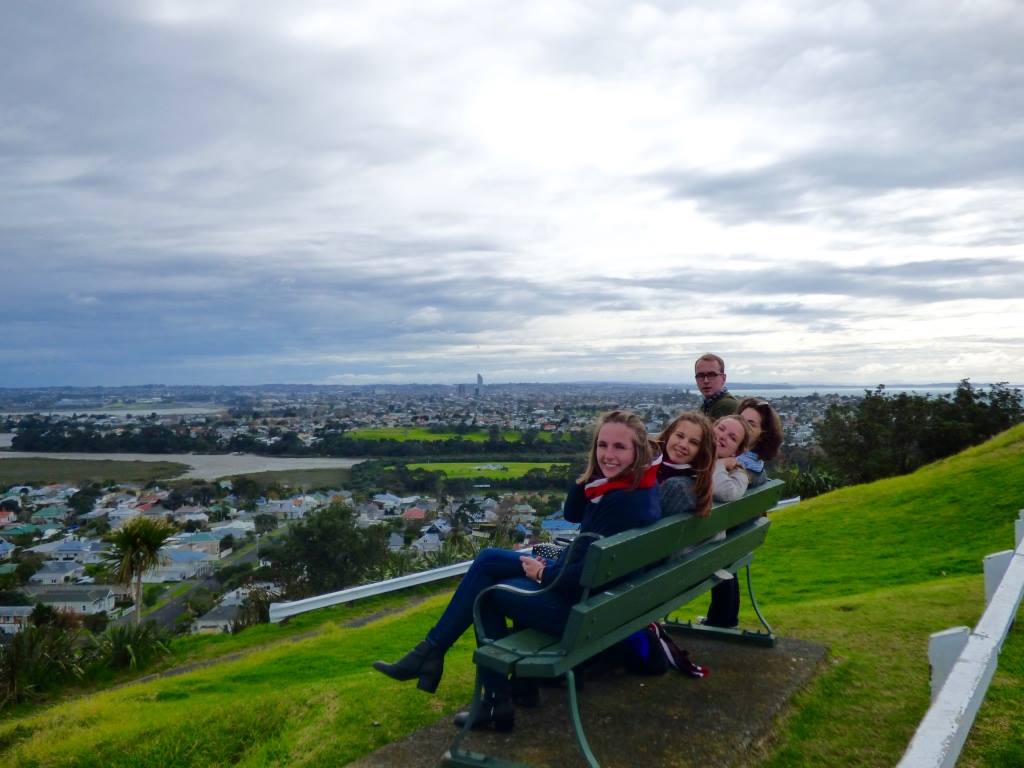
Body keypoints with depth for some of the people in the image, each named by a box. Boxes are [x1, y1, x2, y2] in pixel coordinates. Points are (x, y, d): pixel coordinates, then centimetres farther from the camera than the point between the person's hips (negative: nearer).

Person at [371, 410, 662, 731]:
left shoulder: (629, 502, -28)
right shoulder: (620, 481, 1)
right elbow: (572, 513, 12)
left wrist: (543, 573, -12)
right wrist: (588, 475, -6)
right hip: (582, 584, 9)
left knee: (486, 591, 4)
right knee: (488, 560, 9)